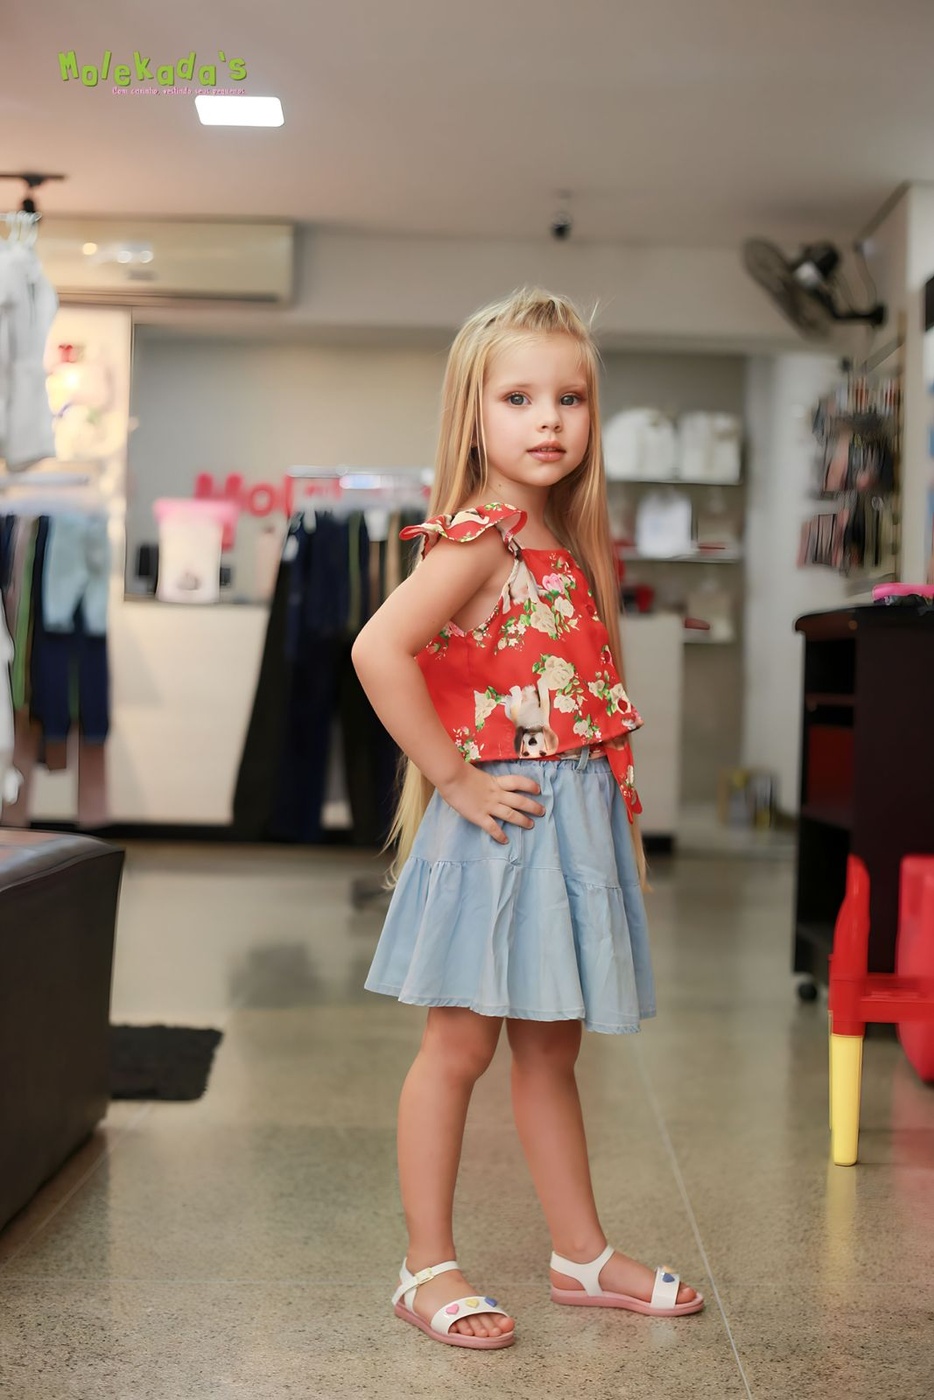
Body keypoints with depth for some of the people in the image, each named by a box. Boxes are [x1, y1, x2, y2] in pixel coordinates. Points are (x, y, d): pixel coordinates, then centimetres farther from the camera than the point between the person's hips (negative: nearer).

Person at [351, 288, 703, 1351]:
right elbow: (380, 649, -27)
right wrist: (455, 778, -21)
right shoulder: (475, 538, -14)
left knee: (550, 1049, 17)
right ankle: (428, 1268, 14)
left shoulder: (565, 545, 12)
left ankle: (582, 1255, 28)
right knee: (461, 1044, 2)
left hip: (574, 819, 8)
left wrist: (616, 810, 10)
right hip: (504, 819, -8)